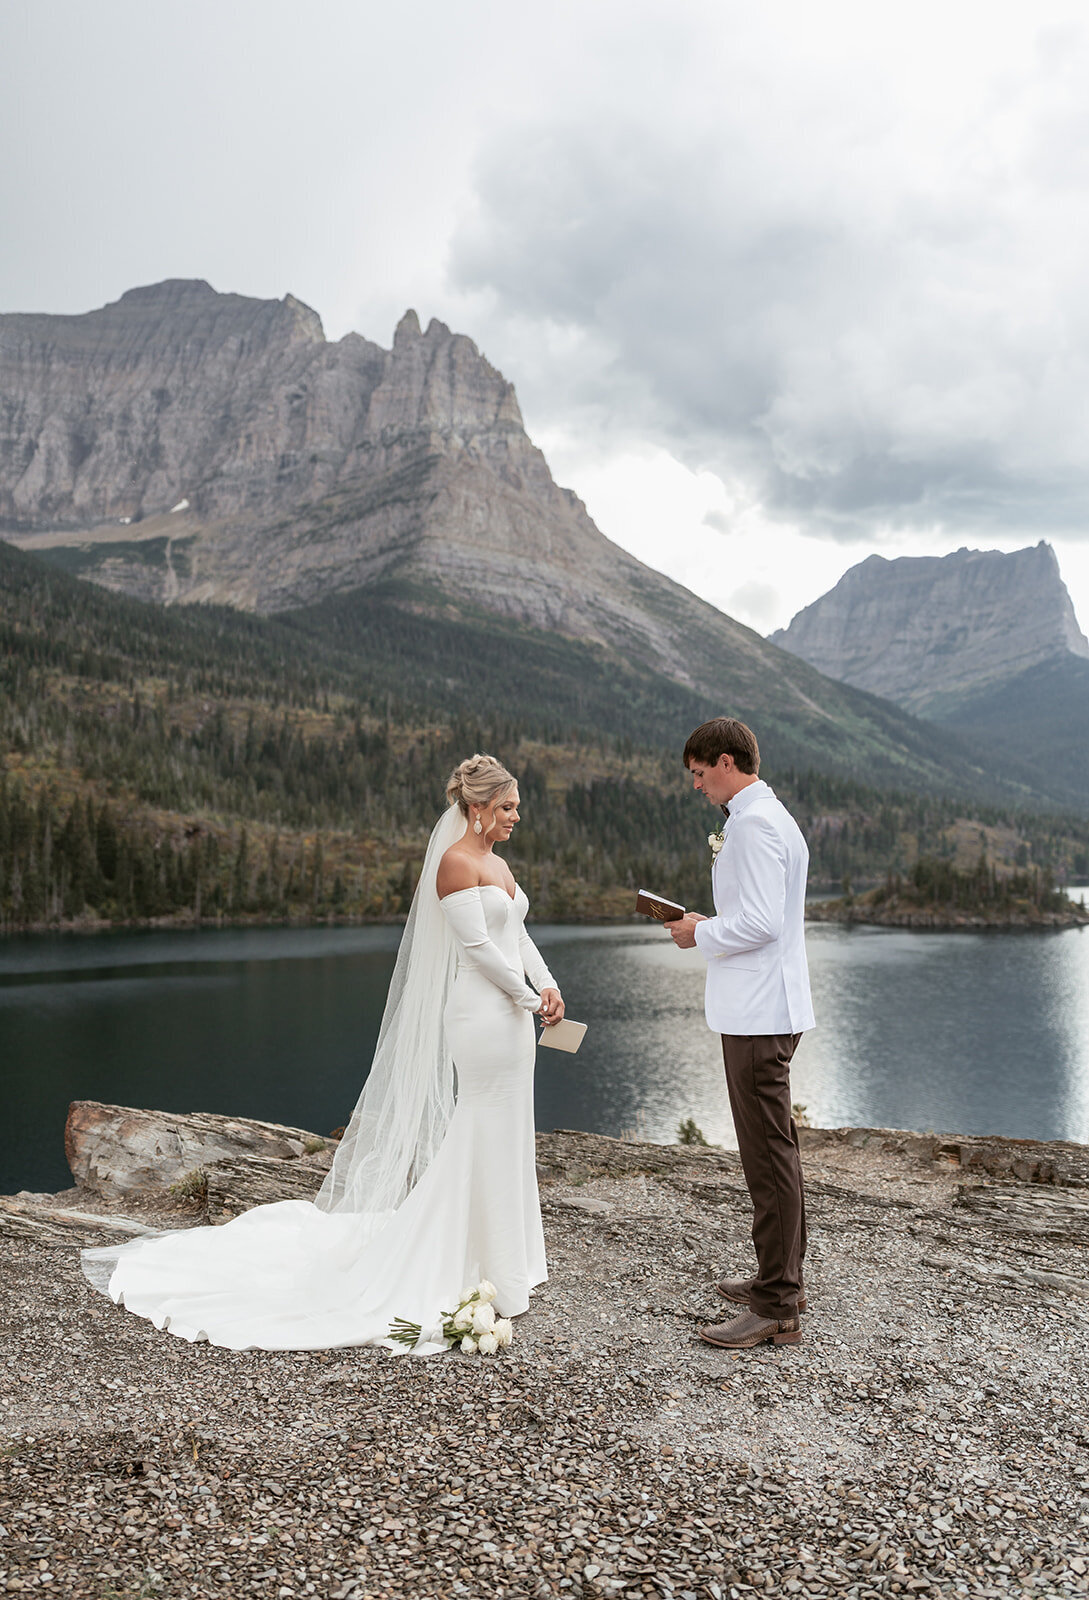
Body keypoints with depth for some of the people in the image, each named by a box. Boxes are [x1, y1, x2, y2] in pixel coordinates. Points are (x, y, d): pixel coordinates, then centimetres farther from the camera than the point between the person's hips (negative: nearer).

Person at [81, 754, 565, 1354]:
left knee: (507, 1135, 15)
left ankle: (503, 1262, 28)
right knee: (481, 1134, -3)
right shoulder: (455, 861, -13)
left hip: (512, 1014, 9)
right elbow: (478, 945, -18)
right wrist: (526, 997, -9)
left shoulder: (498, 863, 15)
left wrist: (548, 986, 2)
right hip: (480, 1012, -9)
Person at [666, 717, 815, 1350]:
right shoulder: (774, 816, 16)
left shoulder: (755, 822, -17)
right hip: (770, 1009, 11)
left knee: (769, 1155, -5)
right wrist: (711, 926, 13)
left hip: (759, 1015, -11)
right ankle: (784, 1278, 32)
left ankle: (778, 1310, 2)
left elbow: (760, 922, -24)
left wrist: (701, 935, -9)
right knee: (777, 1148, 19)